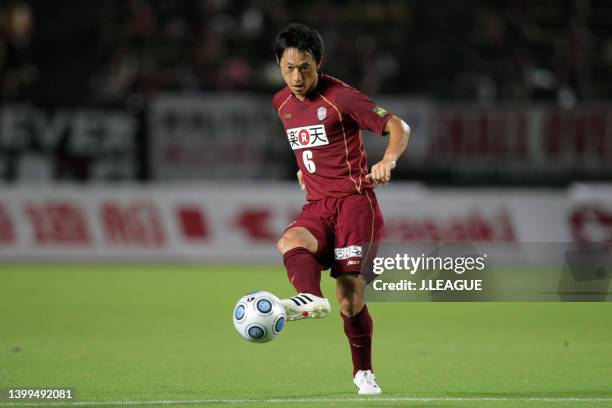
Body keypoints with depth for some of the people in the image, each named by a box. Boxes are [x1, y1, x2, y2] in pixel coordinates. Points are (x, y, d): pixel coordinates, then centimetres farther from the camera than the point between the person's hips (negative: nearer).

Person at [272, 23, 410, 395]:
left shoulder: (340, 97, -8)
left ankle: (364, 373, 3)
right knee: (290, 242, -31)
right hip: (318, 206, 6)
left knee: (351, 296, -13)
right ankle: (312, 299, -56)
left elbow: (399, 127, -11)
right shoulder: (282, 103, 12)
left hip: (355, 200, -6)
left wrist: (388, 160, -29)